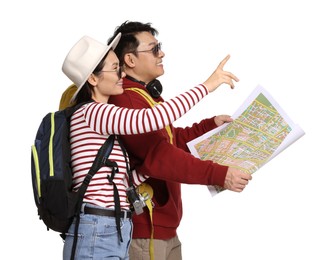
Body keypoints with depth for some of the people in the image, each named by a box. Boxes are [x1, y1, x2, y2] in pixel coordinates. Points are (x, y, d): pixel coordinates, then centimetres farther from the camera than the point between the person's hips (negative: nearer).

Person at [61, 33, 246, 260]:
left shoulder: (100, 117, 18)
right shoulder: (91, 113, -10)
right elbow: (152, 119, -24)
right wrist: (206, 86, -15)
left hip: (113, 234, 9)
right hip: (97, 236, -9)